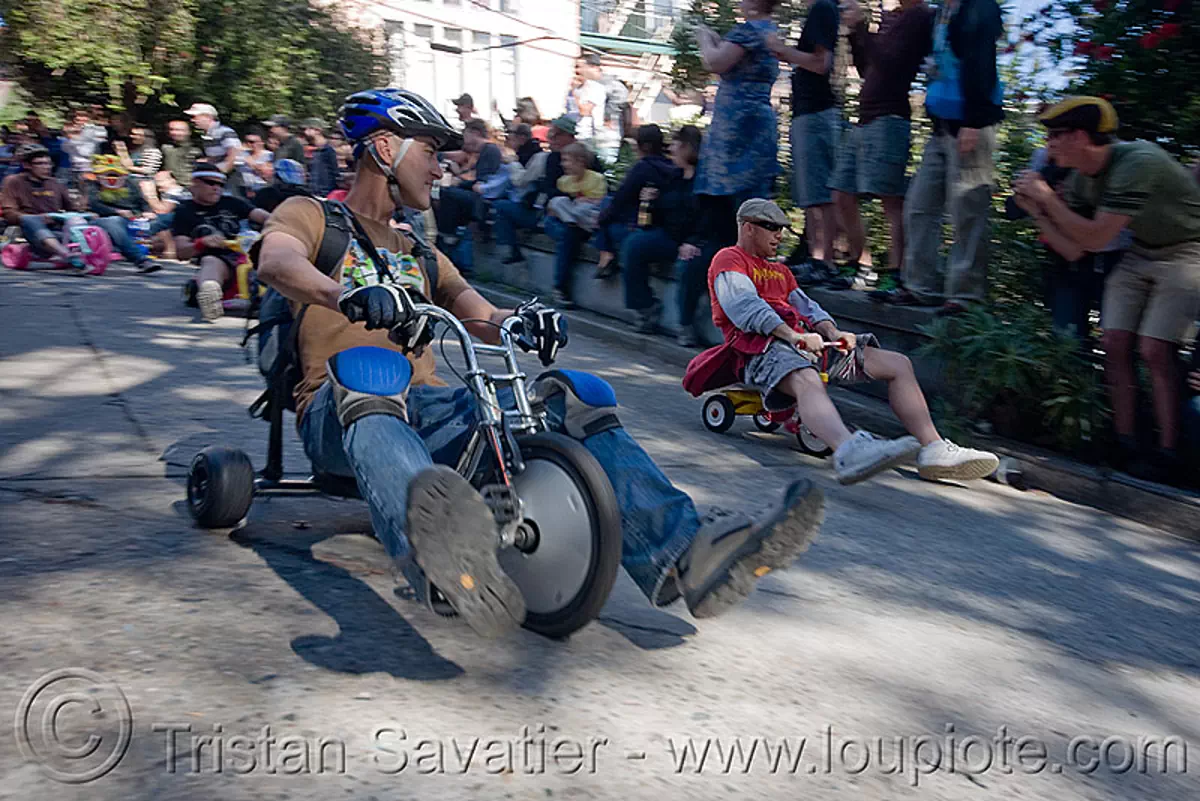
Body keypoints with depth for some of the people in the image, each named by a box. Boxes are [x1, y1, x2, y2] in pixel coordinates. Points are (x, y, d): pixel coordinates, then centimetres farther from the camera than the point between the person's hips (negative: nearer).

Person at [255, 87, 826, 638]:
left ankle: (687, 553, -35)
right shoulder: (310, 215, 14)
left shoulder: (416, 251, 32)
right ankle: (446, 557, -69)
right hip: (340, 413, -5)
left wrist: (523, 320, -7)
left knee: (565, 402, -16)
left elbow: (481, 319, 18)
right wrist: (346, 293, -34)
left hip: (427, 411, 5)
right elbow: (277, 262, -11)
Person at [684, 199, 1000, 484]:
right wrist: (793, 335, -23)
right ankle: (849, 452, -74)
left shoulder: (780, 271, 37)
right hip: (761, 347, -9)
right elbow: (744, 307, -10)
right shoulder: (729, 259, 9)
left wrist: (832, 332, -2)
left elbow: (805, 306, 22)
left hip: (806, 344, 9)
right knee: (806, 380, -43)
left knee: (898, 364, -3)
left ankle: (933, 450, -16)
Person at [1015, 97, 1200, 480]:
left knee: (1154, 349, -17)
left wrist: (1047, 197, -24)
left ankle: (1168, 456, -9)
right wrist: (1037, 211, -9)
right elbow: (1074, 251, 0)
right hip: (1141, 254, 8)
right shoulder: (1082, 179, -3)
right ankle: (1125, 447, 1)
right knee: (1115, 343, -5)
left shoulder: (1138, 163, -28)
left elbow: (1096, 238, -29)